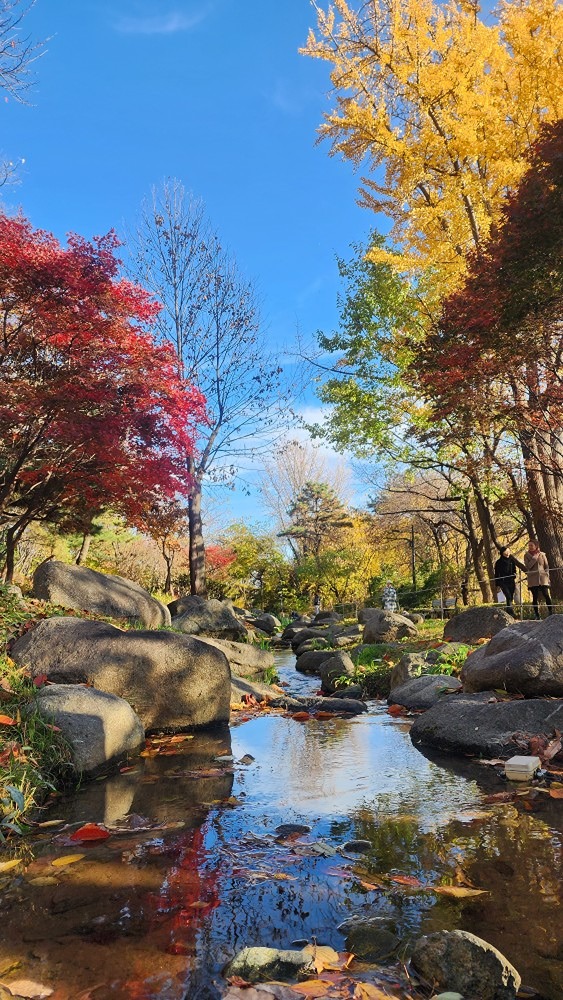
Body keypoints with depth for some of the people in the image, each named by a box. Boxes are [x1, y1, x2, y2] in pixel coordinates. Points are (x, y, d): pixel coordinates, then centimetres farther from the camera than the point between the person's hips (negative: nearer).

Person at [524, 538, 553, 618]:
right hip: (533, 580, 0)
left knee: (546, 595, -7)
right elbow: (528, 566, -8)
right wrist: (535, 558, -9)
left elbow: (546, 566, 11)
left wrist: (547, 575, 0)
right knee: (535, 597, 1)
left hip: (543, 578, 0)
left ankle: (551, 612, 3)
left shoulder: (542, 554, 9)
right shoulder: (527, 555, 6)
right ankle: (536, 614, 6)